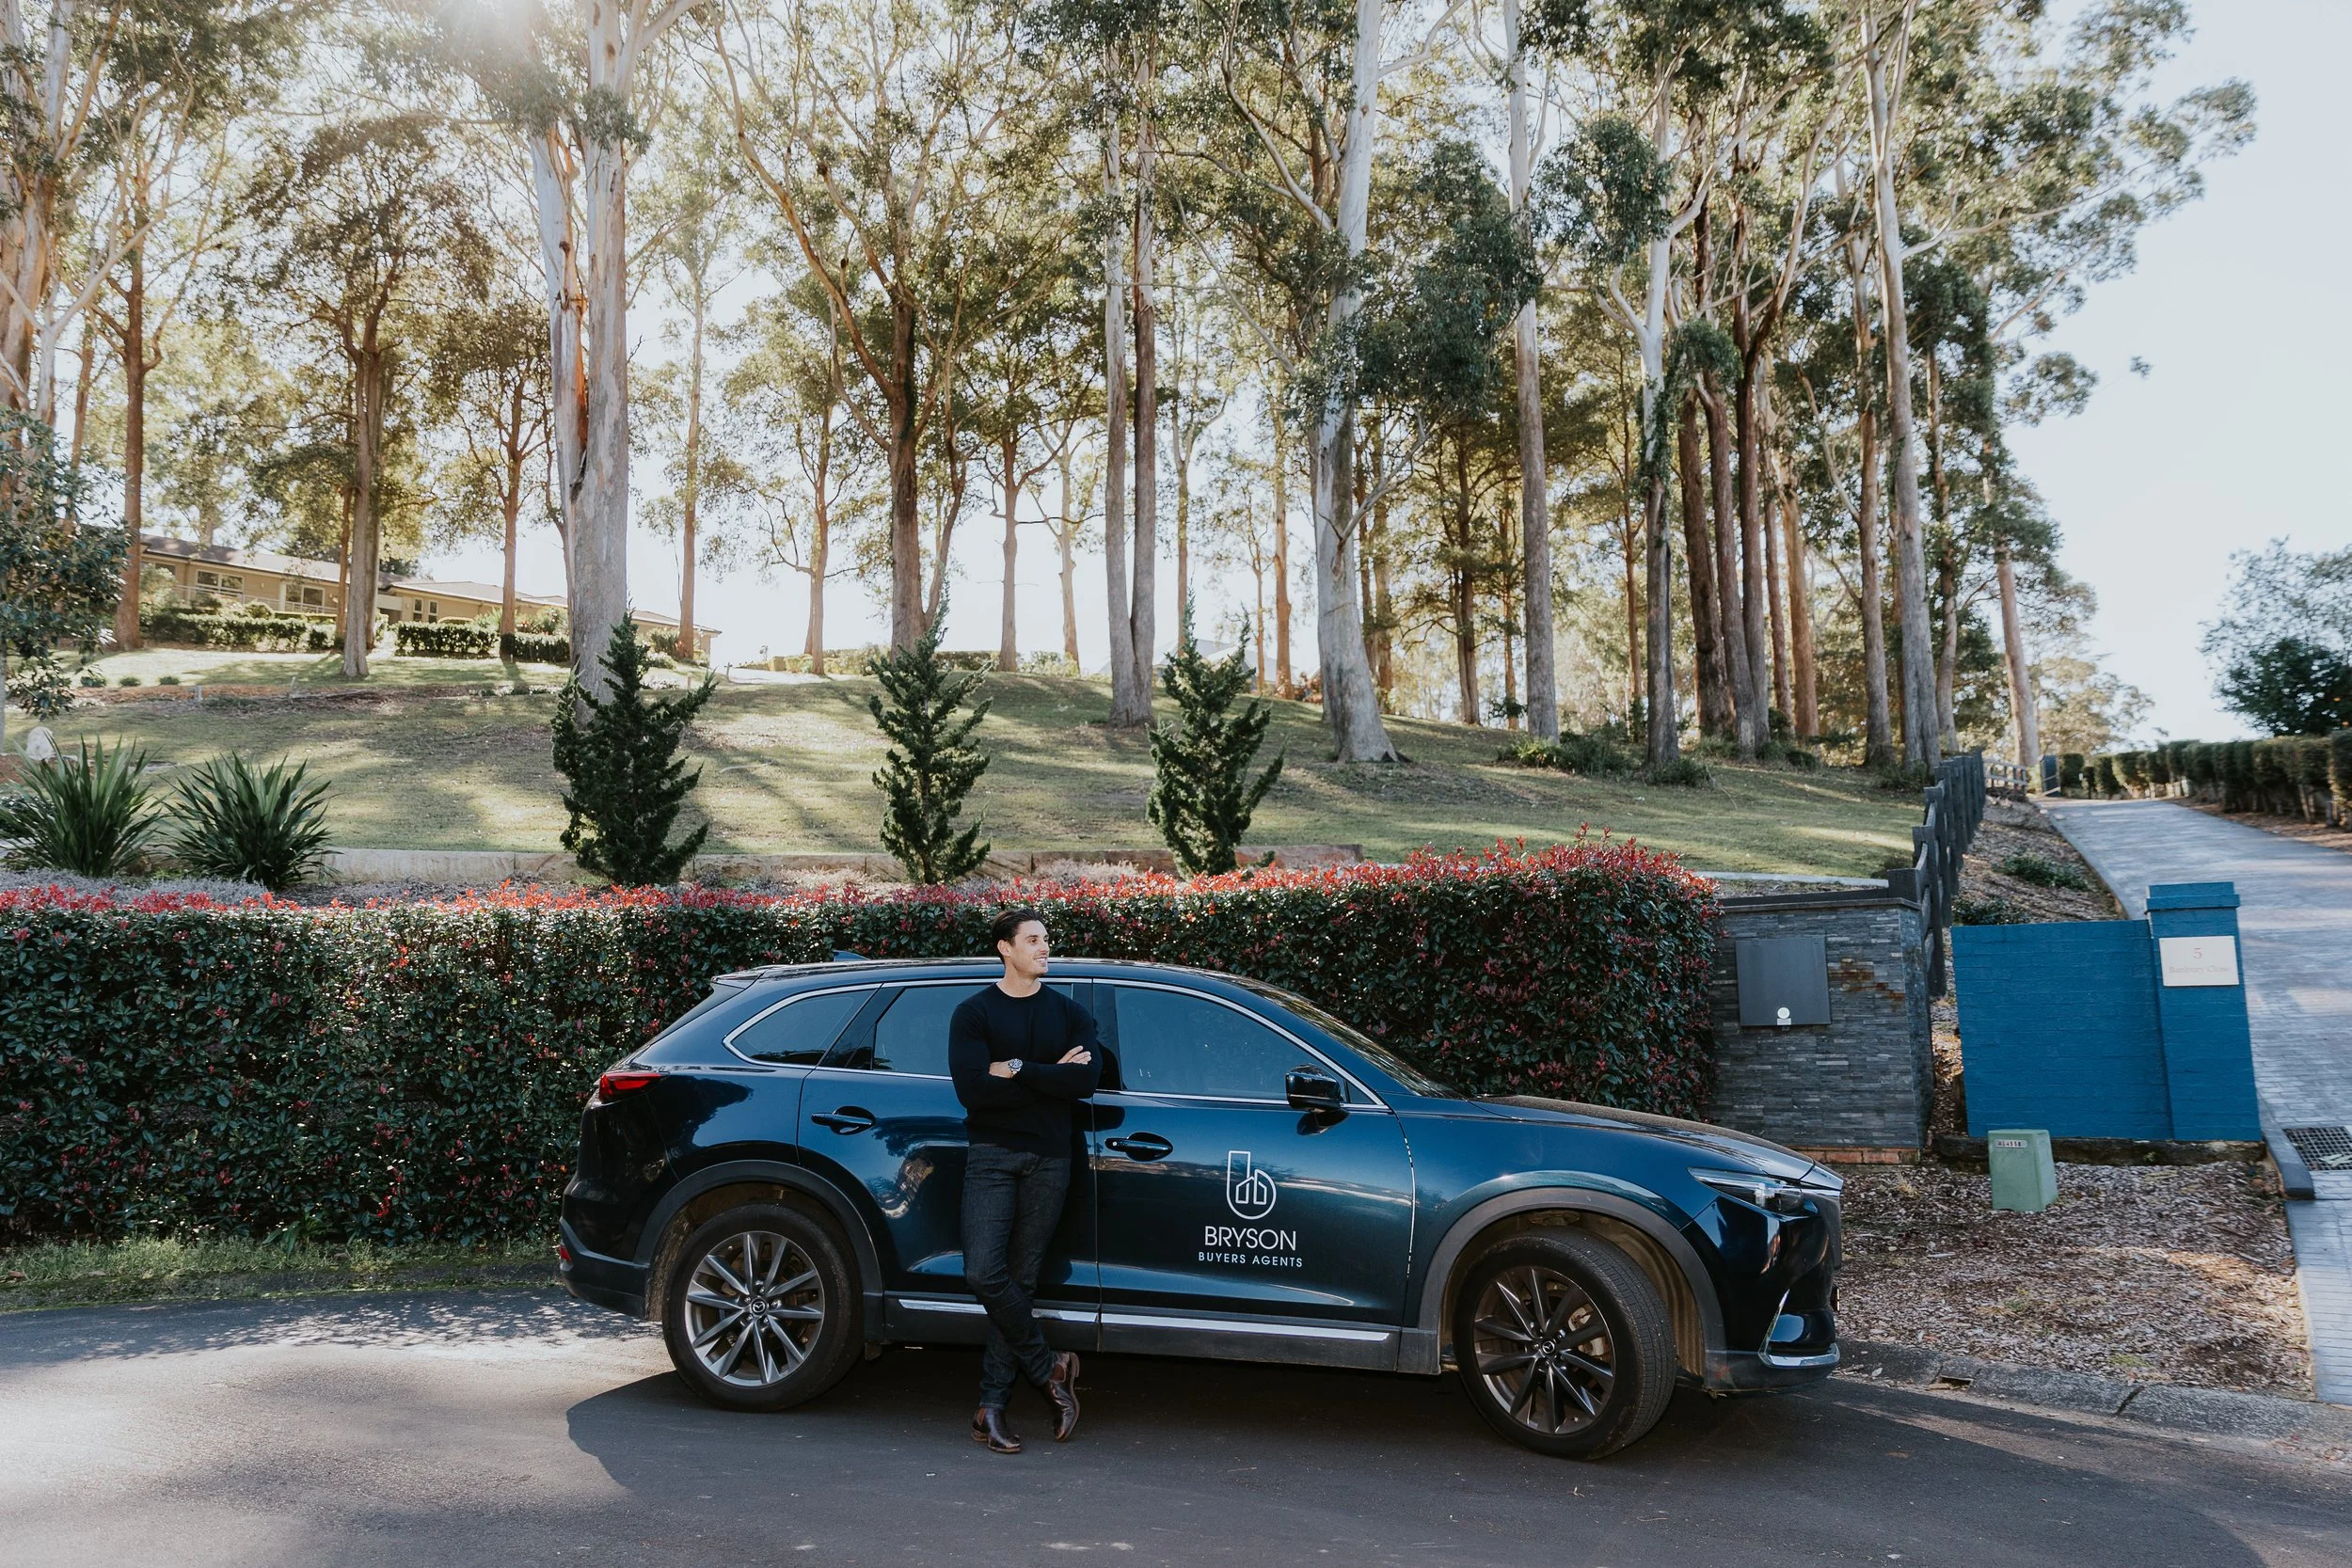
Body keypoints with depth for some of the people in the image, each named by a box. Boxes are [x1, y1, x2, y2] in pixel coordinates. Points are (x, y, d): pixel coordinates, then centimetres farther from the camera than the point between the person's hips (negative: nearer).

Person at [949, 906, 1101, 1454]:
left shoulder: (1070, 1014, 10)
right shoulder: (974, 1013, 2)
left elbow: (1086, 1080, -8)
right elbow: (972, 1089, -13)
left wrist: (1015, 1069, -13)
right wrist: (1049, 1077, -10)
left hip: (1048, 1160, 2)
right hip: (991, 1156, -2)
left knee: (1020, 1280, 3)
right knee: (984, 1273, -14)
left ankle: (992, 1403, 9)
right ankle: (1050, 1369, 6)